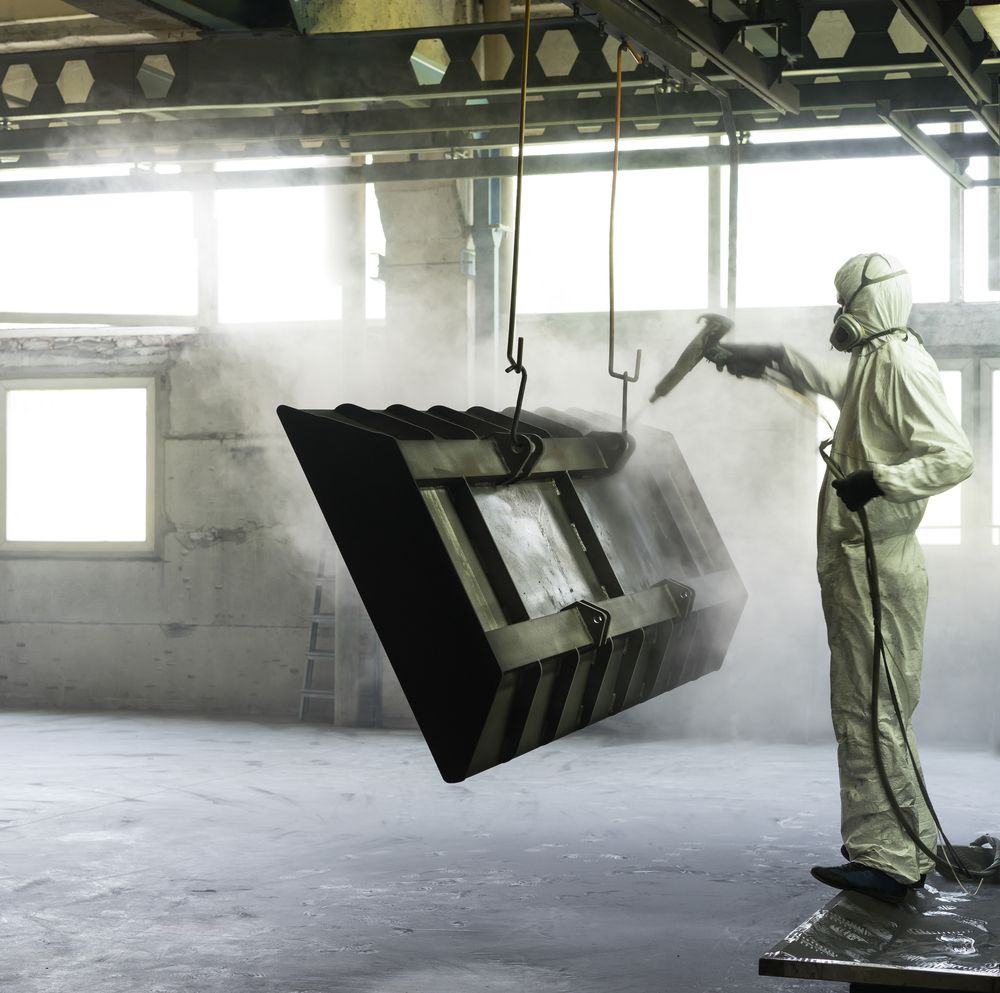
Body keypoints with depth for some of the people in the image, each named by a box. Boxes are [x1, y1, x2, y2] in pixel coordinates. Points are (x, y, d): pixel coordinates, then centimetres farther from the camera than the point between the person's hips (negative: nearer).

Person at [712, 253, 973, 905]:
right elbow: (832, 383, 44)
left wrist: (880, 479, -30)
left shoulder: (902, 365, -13)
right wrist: (772, 358, 50)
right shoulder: (872, 363, 19)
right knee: (866, 710, 12)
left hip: (877, 568, -10)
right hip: (854, 564, 10)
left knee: (872, 712, -10)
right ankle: (910, 851, 18)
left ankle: (888, 858, -8)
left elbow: (955, 456, -23)